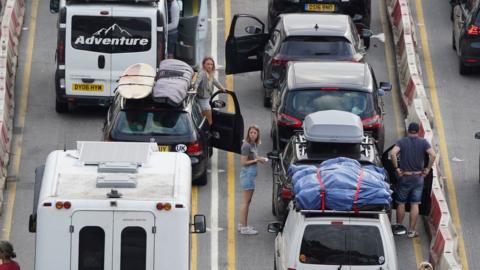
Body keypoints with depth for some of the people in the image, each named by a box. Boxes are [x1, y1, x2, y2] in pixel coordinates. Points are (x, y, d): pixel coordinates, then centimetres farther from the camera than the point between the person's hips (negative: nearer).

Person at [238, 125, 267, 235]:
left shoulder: (253, 144, 11)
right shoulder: (247, 145, -17)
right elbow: (243, 162, -19)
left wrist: (260, 158, 5)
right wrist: (256, 160, -16)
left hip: (251, 173, 10)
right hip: (247, 173, -10)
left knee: (247, 201, 16)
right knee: (246, 201, -6)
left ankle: (243, 225, 24)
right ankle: (243, 227, -4)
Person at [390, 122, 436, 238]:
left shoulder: (402, 141, -5)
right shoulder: (423, 142, -3)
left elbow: (393, 153, -22)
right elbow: (432, 155, -16)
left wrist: (396, 168, -13)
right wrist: (427, 169, -6)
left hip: (404, 177, 0)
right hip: (418, 177, 0)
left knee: (401, 203, 12)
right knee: (415, 204, 4)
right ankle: (411, 231, 5)